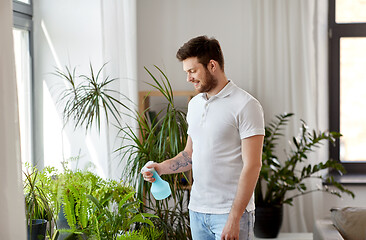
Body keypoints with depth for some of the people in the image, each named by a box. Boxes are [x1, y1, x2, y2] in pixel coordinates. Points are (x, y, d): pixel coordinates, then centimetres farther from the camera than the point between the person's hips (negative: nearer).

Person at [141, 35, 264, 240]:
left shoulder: (246, 105, -11)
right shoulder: (195, 104, 13)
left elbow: (252, 165, -15)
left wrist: (234, 218, -19)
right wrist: (161, 167, 3)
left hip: (231, 212, -6)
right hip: (197, 209, 7)